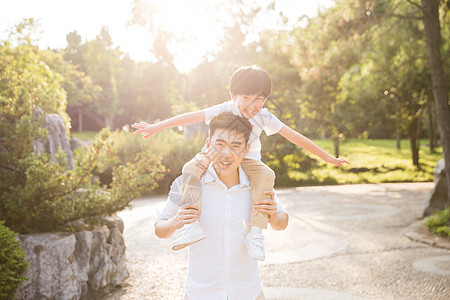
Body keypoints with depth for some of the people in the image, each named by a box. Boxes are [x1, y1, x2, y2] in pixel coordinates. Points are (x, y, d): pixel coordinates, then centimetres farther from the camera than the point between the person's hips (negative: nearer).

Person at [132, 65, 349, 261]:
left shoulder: (264, 117, -15)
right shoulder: (225, 110, -20)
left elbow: (294, 137, -11)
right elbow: (192, 117, -27)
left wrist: (328, 158, -8)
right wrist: (157, 127, -34)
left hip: (247, 161, 1)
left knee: (266, 176, -33)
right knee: (191, 168, -30)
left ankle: (255, 232, -28)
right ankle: (195, 224, -30)